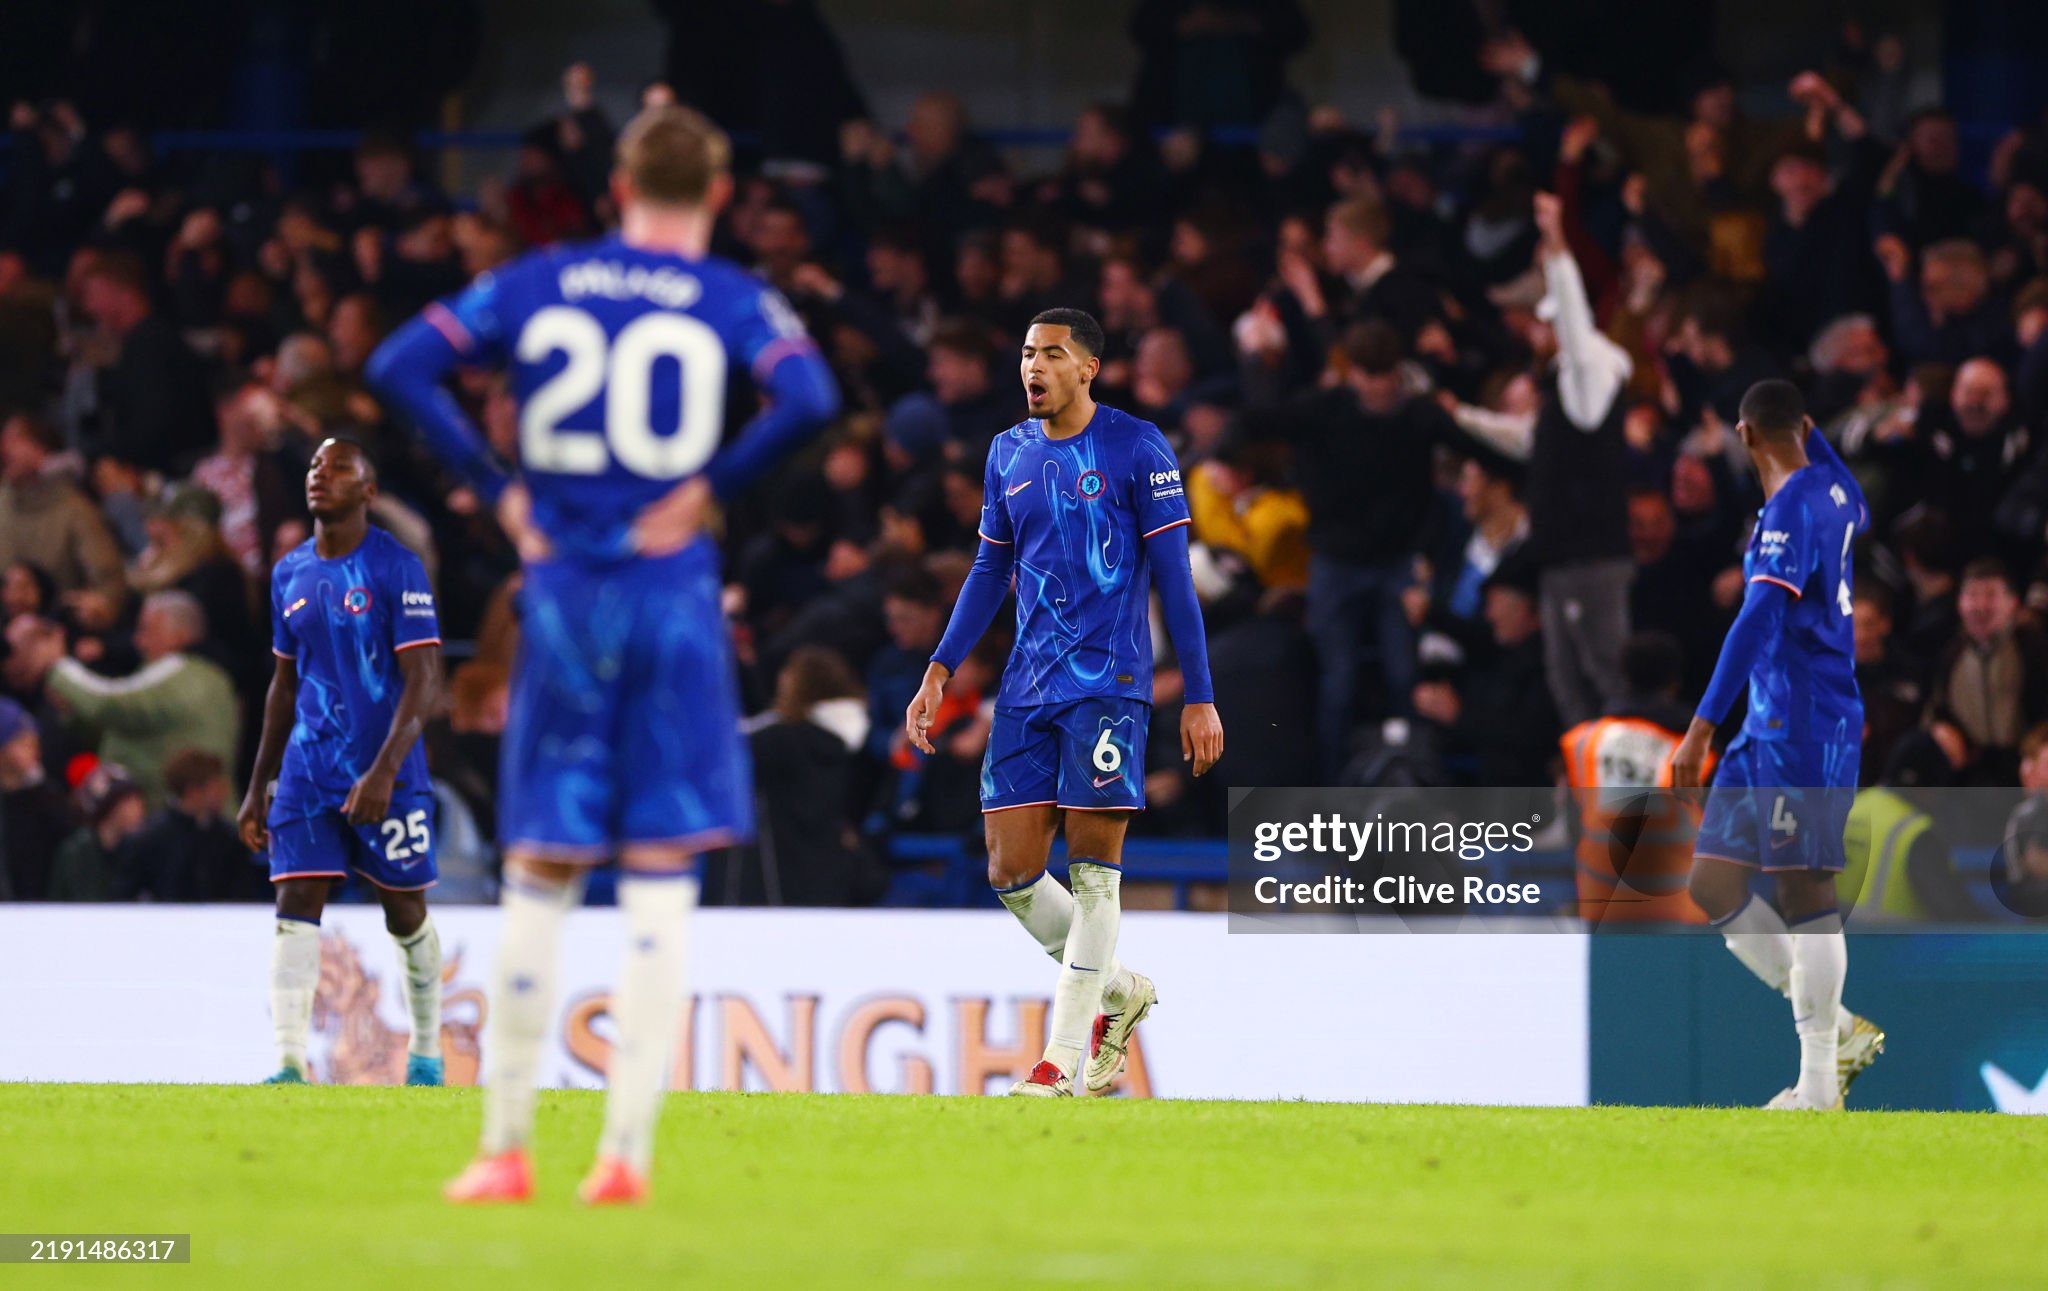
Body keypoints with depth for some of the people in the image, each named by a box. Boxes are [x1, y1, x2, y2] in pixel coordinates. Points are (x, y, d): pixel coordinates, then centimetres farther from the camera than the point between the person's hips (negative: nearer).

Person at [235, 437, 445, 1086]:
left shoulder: (398, 570, -9)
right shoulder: (290, 574, 10)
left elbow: (424, 684, -14)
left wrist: (383, 772, -25)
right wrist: (257, 788, 17)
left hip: (386, 776, -4)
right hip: (307, 767, 4)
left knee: (405, 913, 7)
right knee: (295, 905, -10)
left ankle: (426, 1053, 27)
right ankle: (291, 1066, -17)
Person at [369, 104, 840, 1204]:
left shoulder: (536, 284, 7)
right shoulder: (732, 299, 0)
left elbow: (398, 366, 0)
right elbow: (810, 396, -18)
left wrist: (496, 491, 3)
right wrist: (713, 484, -5)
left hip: (560, 591, 2)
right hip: (671, 590, -2)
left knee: (540, 873, 9)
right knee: (660, 870, 2)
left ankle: (505, 1148, 11)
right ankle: (627, 1148, -5)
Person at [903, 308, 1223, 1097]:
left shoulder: (1136, 449, -4)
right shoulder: (1008, 454, 12)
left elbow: (1174, 578, -4)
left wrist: (1200, 699, -6)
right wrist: (940, 671, 11)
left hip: (1110, 681, -6)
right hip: (1027, 690, 6)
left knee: (1091, 865, -9)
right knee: (1010, 870, 0)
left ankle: (1063, 1059, -7)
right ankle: (1120, 994, 22)